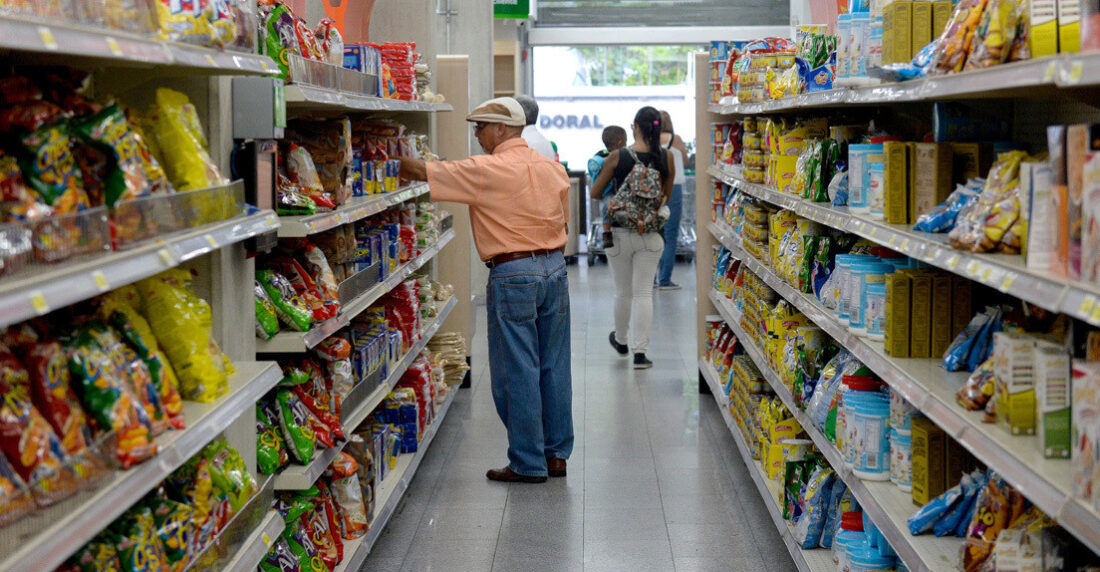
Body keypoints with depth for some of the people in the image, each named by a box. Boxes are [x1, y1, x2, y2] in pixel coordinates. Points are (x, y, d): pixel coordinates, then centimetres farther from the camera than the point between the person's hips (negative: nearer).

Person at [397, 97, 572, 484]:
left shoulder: (487, 171, -11)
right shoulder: (552, 168, 10)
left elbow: (421, 172, -9)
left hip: (513, 275, -7)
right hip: (555, 267, 7)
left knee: (517, 372, 1)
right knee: (554, 366, 11)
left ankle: (528, 463, 6)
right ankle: (556, 454, 19)